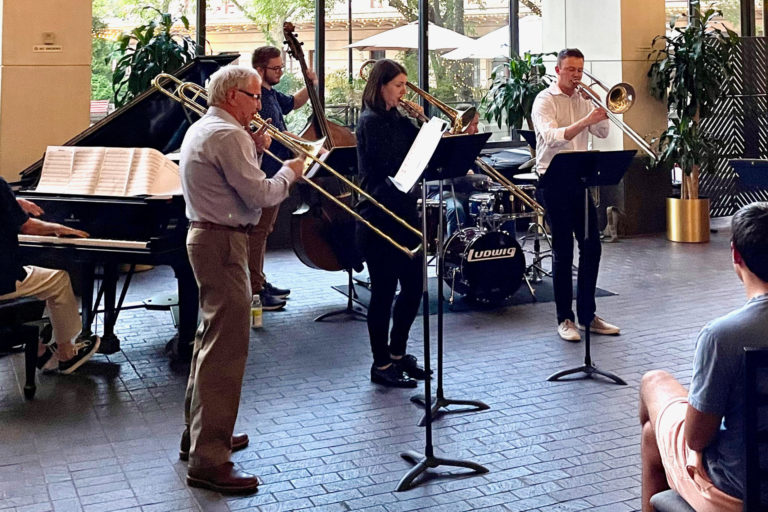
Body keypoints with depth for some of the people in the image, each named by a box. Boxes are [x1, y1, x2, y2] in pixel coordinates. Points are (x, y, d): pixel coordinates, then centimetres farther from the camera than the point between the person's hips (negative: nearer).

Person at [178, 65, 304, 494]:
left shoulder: (202, 129, 16)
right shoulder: (227, 135, -17)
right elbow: (261, 195, -20)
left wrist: (255, 150, 8)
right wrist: (290, 172, -3)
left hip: (207, 235, 11)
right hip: (224, 242, -11)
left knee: (213, 339, 19)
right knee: (227, 348, -10)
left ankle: (199, 434, 29)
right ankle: (208, 461, -9)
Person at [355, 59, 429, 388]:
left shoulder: (397, 120, 14)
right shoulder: (370, 122, -11)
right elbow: (395, 166, -20)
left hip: (403, 215, 9)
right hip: (379, 219, -8)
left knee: (413, 286, 13)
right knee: (384, 291, 0)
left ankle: (398, 353, 28)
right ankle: (381, 365, 11)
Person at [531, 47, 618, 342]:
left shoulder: (583, 100, 15)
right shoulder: (545, 100, -5)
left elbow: (602, 133, 8)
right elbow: (553, 137, -22)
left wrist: (602, 111, -8)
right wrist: (585, 121, -31)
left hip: (579, 179, 6)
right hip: (554, 182, -6)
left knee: (591, 245, 5)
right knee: (563, 250, -3)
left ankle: (587, 315, 15)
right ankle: (565, 319, 6)